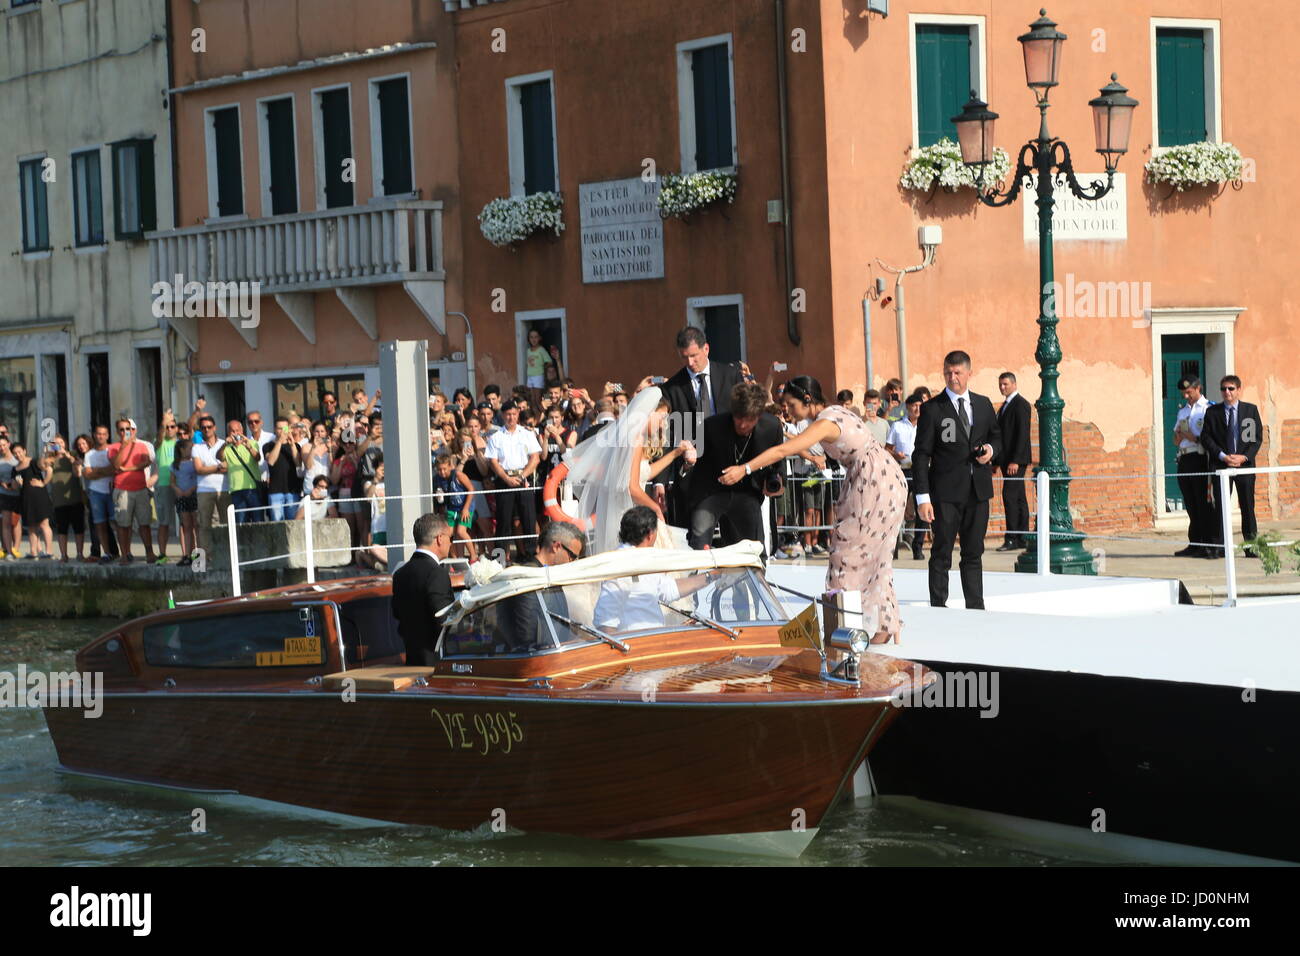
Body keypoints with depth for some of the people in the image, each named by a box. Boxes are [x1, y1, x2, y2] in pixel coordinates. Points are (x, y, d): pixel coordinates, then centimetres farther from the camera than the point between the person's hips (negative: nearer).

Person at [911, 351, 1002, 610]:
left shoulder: (983, 404, 10)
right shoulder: (932, 409, -4)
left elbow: (996, 436, 24)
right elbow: (921, 455, -6)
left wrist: (992, 450, -2)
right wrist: (922, 497, -13)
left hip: (978, 491, 4)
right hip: (946, 493, -4)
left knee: (974, 553, 10)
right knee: (941, 554, 0)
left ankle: (976, 608, 16)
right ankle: (938, 607, 5)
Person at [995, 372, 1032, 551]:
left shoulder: (1020, 404, -10)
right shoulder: (1005, 405, 19)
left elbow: (1023, 434, -17)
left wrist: (1015, 461, -22)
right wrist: (996, 461, 17)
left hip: (1016, 460, -10)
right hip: (1007, 460, 10)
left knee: (1009, 496, -13)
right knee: (1018, 498, 9)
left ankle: (1012, 538, -14)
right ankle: (1023, 538, 11)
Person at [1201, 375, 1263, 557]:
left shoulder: (1251, 410, 8)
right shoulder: (1213, 412, 6)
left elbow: (1257, 437, 4)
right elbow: (1206, 438, 0)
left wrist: (1245, 457, -10)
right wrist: (1223, 456, -12)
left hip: (1245, 463, 1)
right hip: (1221, 465, -1)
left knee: (1248, 506, 4)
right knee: (1220, 506, -3)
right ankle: (1218, 547, -2)